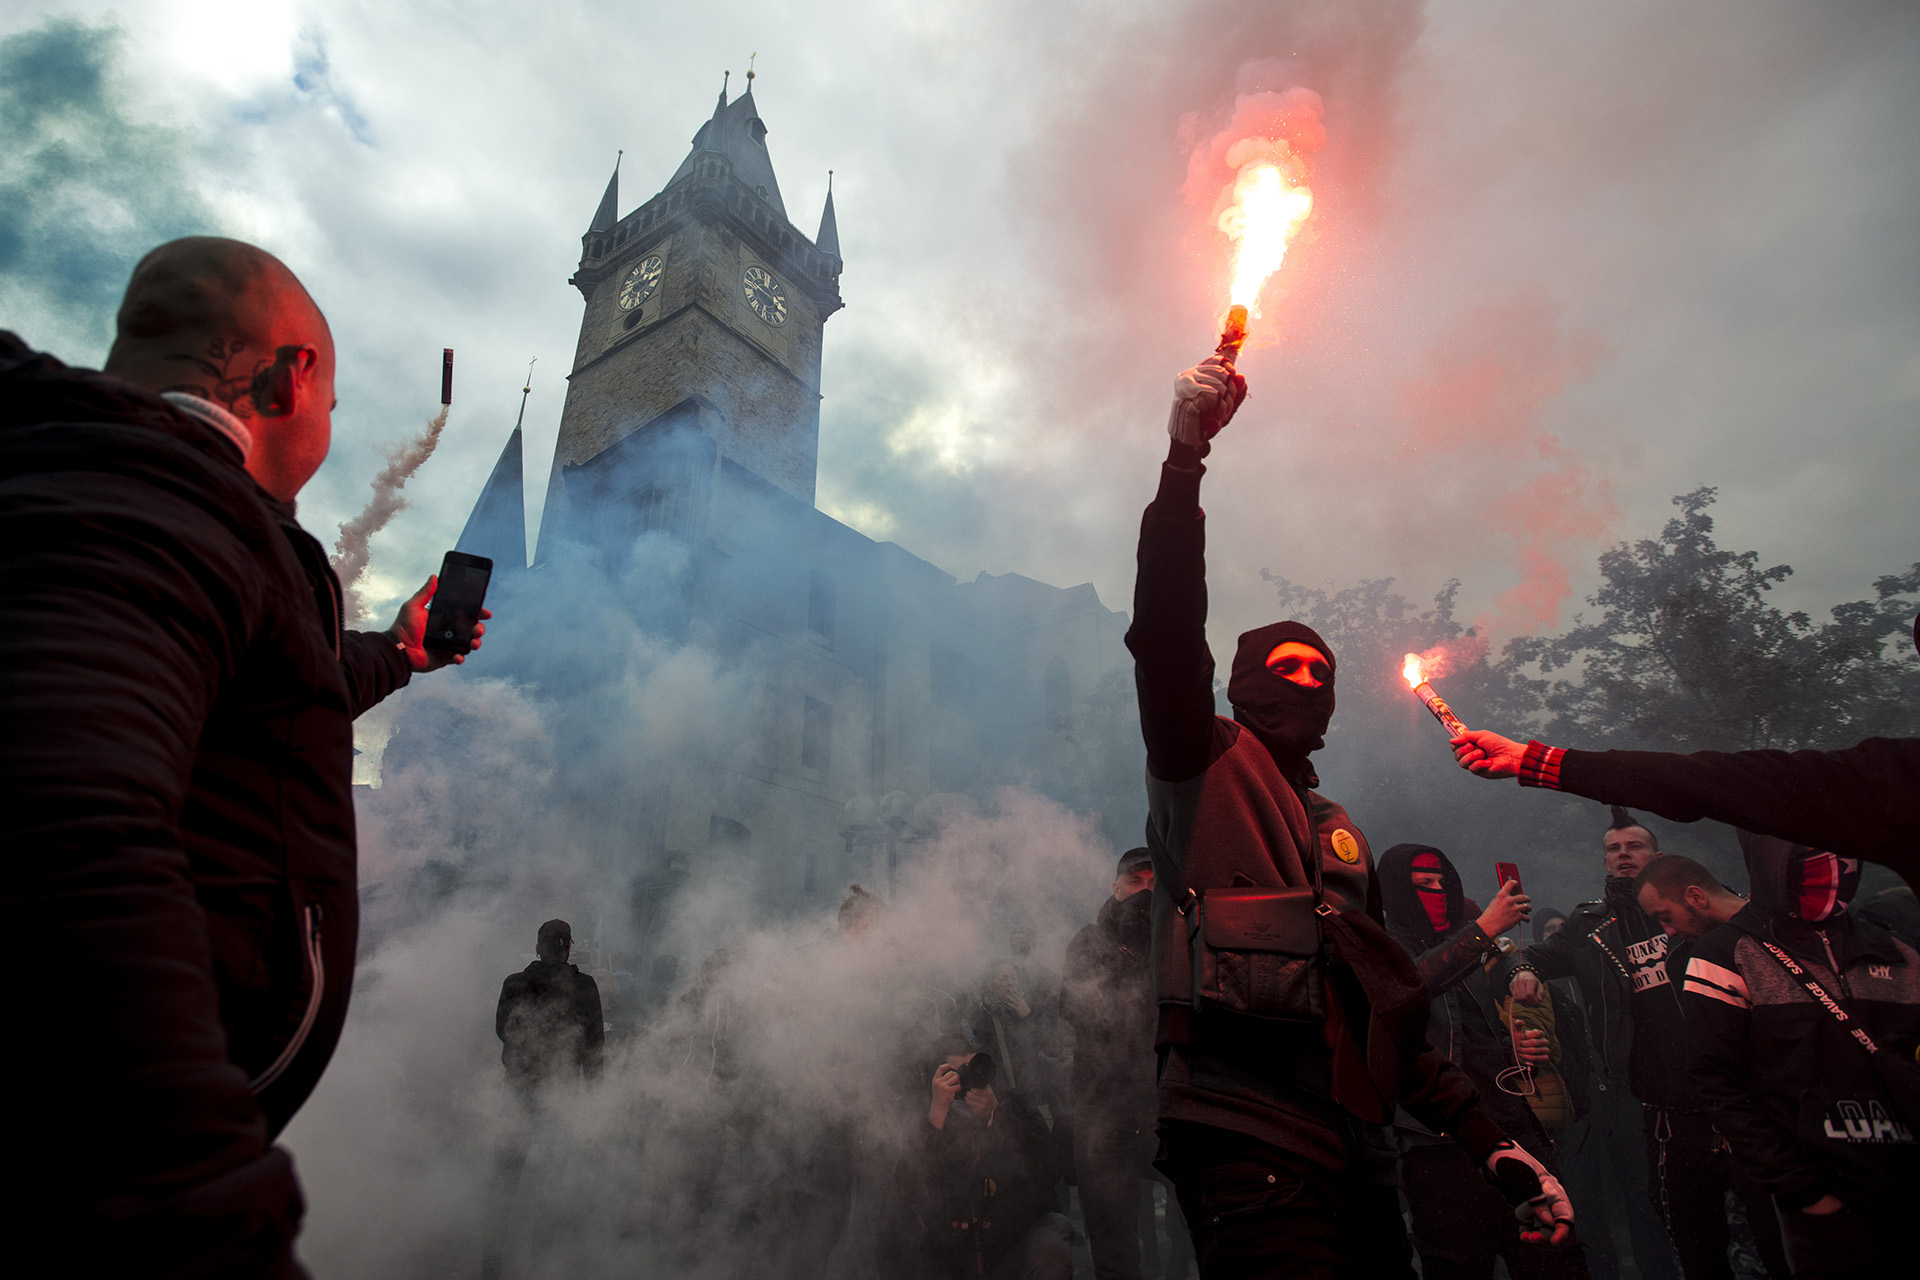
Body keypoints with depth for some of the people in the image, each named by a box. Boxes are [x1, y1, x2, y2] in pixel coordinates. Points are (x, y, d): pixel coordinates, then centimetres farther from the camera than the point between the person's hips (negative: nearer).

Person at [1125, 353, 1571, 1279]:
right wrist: (1184, 459, -24)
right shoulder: (1207, 762, 4)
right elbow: (1166, 630, -16)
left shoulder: (1341, 835, 23)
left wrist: (1491, 1144, 17)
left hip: (1357, 1156, 7)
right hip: (1248, 1142, -7)